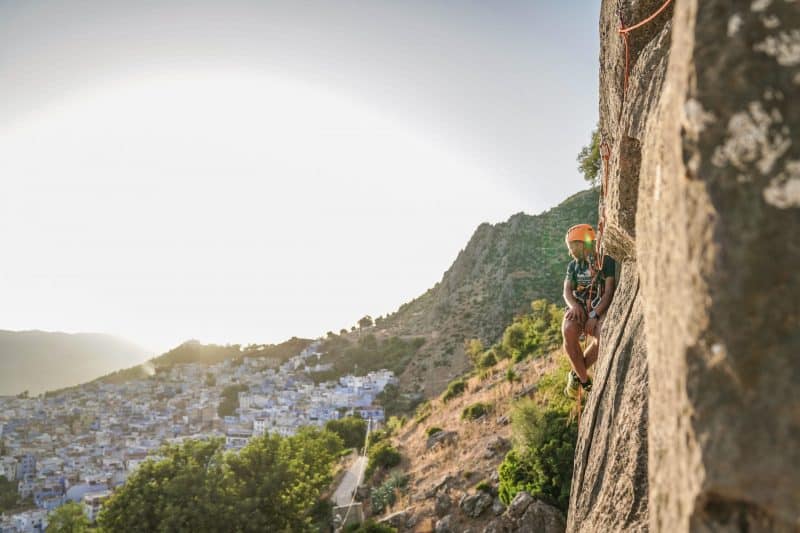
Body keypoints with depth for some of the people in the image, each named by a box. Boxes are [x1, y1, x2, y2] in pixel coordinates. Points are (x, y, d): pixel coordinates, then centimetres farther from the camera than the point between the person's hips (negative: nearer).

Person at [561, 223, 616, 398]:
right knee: (568, 331, -33)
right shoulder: (573, 265, 17)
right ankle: (584, 380, -17)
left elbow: (609, 291, -10)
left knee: (601, 338, -35)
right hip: (578, 309, 3)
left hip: (600, 309, -3)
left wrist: (595, 315, -21)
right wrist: (574, 305, -16)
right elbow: (567, 291, 7)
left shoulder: (607, 261, 0)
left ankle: (575, 375, -10)